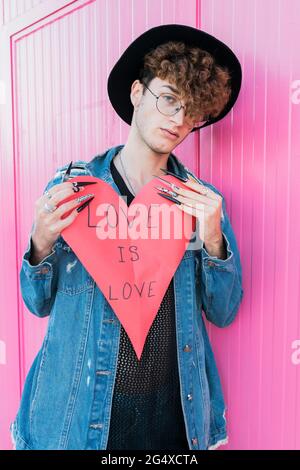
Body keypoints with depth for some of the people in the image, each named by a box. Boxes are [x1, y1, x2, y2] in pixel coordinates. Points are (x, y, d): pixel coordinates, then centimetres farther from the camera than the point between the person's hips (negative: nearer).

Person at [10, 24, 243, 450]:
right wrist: (41, 245, -22)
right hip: (81, 405, 0)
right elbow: (41, 304, -3)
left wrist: (213, 240, -19)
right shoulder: (70, 185, -9)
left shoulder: (204, 201, -5)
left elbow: (223, 313, -4)